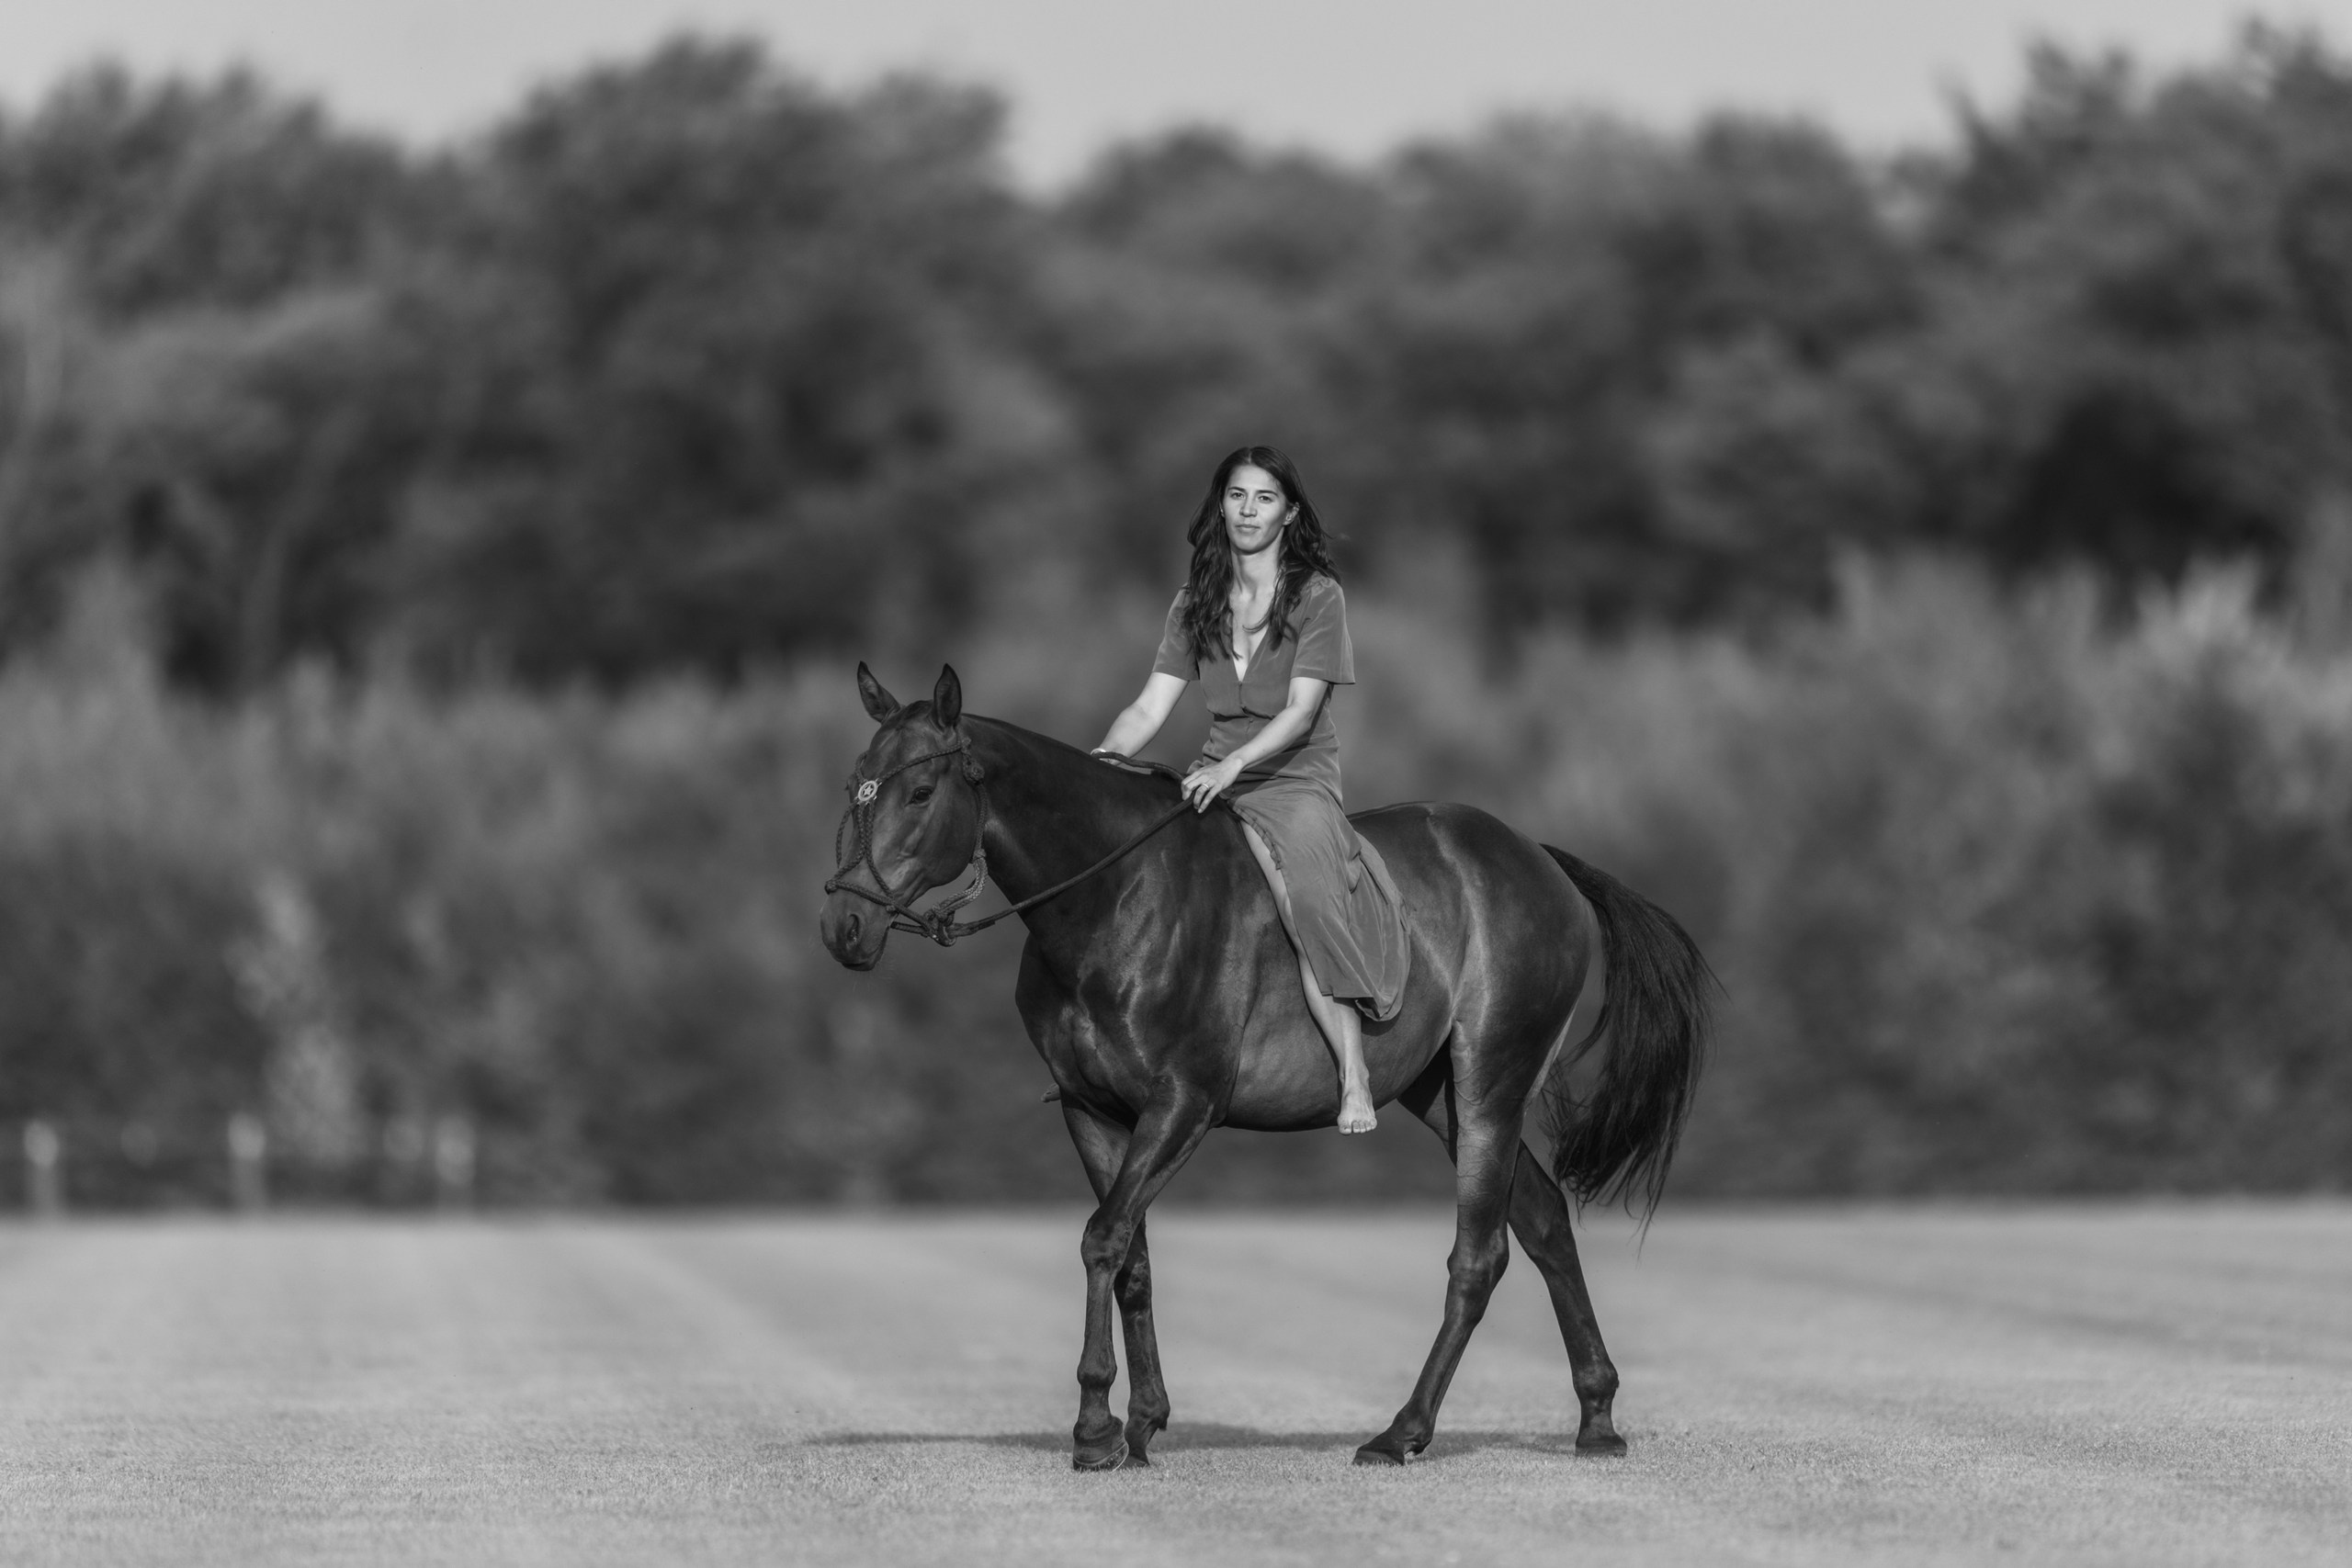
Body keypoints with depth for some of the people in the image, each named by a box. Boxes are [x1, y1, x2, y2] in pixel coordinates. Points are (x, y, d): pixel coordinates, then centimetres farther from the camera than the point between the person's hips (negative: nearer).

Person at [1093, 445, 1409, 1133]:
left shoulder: (1318, 596, -2)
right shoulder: (1195, 604, 12)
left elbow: (1300, 712, -11)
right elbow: (1150, 708, 7)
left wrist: (1233, 766, -26)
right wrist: (1101, 759, -13)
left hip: (1297, 775, -5)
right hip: (1217, 777, 5)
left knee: (1311, 898, -33)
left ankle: (1355, 1082, -34)